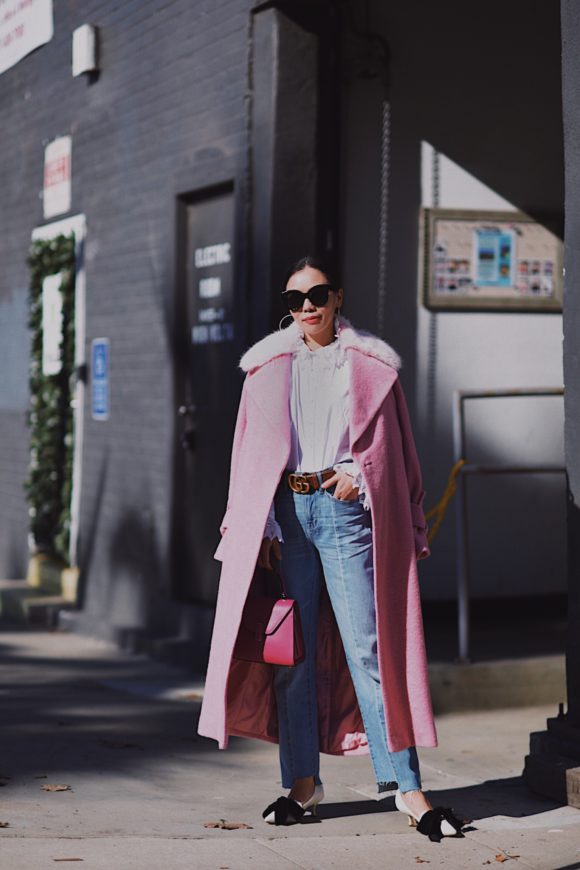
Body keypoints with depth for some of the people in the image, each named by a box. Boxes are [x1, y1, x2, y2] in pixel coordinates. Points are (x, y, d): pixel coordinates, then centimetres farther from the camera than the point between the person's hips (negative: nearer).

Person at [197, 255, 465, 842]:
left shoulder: (370, 364, 9)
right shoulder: (268, 365, 13)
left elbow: (392, 446, 11)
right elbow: (252, 452, 10)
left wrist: (359, 472, -6)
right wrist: (259, 527, 1)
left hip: (345, 510, -2)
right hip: (284, 513, 2)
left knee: (367, 646, -8)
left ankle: (406, 786, -7)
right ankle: (302, 782, 13)